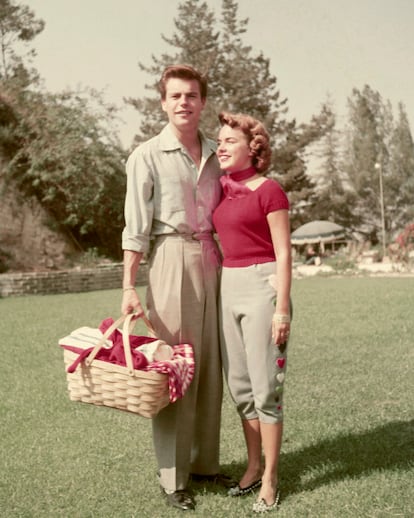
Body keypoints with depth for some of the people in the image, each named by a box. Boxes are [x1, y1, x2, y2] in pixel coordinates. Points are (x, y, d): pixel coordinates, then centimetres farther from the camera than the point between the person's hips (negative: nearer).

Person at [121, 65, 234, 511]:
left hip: (211, 261, 5)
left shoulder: (214, 155, 13)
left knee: (210, 367, 7)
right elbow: (135, 226, -5)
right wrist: (129, 287, -12)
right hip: (171, 260, -5)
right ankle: (173, 476, 6)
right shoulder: (147, 155, -1)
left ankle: (205, 461, 20)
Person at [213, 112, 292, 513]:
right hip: (228, 288, 7)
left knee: (264, 386, -2)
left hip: (262, 287, -7)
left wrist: (282, 308, -15)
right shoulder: (222, 191, 11)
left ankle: (269, 479, 9)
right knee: (239, 385, 12)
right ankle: (253, 466, 26)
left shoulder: (269, 191, -8)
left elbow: (284, 254, -10)